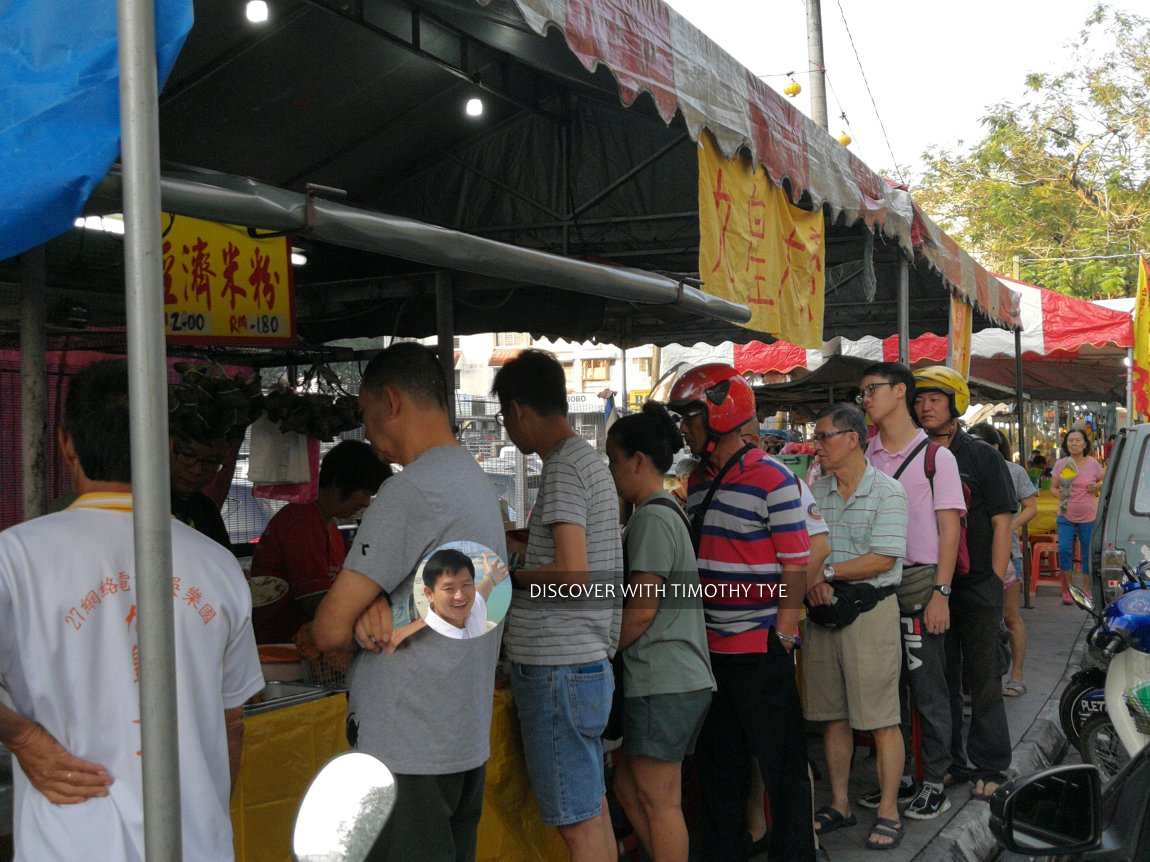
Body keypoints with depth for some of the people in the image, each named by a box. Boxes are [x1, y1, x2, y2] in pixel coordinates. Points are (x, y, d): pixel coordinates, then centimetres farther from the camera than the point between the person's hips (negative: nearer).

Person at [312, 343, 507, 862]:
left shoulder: (413, 491, -17)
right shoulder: (478, 483, 13)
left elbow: (331, 629, -16)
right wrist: (378, 608, -7)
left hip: (406, 751, -9)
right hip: (465, 741, 9)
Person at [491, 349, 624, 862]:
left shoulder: (564, 469, -14)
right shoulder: (588, 461, 16)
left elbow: (571, 572, -22)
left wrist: (506, 579, -9)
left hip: (558, 670, -10)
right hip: (588, 661, 10)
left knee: (578, 820, -4)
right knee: (591, 808, 16)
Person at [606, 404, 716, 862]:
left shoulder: (653, 519, -14)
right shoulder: (665, 511, 16)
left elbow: (641, 610, -17)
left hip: (663, 685, -10)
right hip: (675, 679, 10)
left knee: (658, 801, -2)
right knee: (629, 789, 15)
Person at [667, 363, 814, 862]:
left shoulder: (772, 479, -12)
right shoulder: (699, 480, 11)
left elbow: (796, 565, -12)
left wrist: (783, 635, -14)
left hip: (760, 650, -7)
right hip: (710, 649, 7)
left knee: (781, 764, 4)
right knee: (718, 765, 16)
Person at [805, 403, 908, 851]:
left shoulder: (887, 492, -6)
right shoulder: (815, 491, 11)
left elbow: (883, 559, -14)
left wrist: (827, 571, -16)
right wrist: (811, 580, -12)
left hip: (871, 609, -6)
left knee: (881, 719, -2)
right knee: (832, 714, 12)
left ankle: (888, 812, 8)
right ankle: (839, 804, 24)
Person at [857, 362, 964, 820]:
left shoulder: (935, 455, -4)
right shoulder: (865, 455, 9)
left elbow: (950, 527, -6)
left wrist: (941, 592, -12)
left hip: (919, 583, -5)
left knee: (928, 688, 1)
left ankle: (934, 783, 12)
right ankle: (899, 777, 23)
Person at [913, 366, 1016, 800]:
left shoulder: (982, 457, -1)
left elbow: (1002, 521, -4)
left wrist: (996, 581, -10)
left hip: (976, 585, -4)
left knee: (983, 678, 2)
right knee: (941, 676, 12)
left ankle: (990, 765, 11)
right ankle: (948, 761, 23)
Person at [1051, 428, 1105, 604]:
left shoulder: (1093, 464, -1)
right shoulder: (1060, 464, 0)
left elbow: (1104, 482, 11)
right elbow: (1053, 486, 5)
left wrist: (1098, 486, -11)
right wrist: (1056, 493, -17)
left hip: (1089, 517, 0)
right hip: (1065, 517, 0)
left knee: (1087, 555, 8)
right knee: (1064, 550, -13)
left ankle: (1086, 590, 23)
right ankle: (1069, 588, 1)